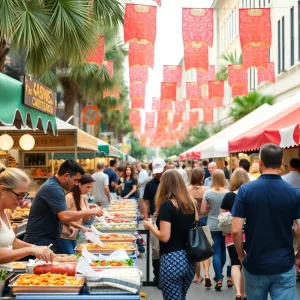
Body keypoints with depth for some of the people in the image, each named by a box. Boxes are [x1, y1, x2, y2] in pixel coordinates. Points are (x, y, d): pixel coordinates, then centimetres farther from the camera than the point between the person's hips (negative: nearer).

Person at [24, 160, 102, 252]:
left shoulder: (54, 185, 11)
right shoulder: (53, 188, -21)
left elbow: (61, 214, 22)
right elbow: (65, 216, -30)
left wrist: (69, 226, 4)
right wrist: (90, 212, -20)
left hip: (47, 242, 10)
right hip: (39, 242, -10)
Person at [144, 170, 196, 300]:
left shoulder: (167, 204, -13)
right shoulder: (191, 203, 7)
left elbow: (164, 237, -16)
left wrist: (150, 226, -1)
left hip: (172, 259, -7)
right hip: (189, 259, 7)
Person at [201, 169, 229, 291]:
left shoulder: (208, 193, -8)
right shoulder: (228, 193, -7)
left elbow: (203, 210, -5)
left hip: (213, 226, -1)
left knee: (216, 252, 1)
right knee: (223, 251, 18)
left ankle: (219, 279, -7)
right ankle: (219, 274, 34)